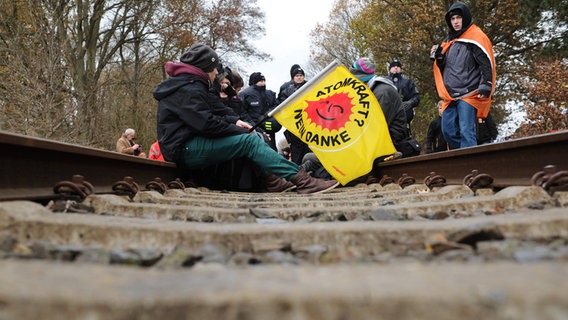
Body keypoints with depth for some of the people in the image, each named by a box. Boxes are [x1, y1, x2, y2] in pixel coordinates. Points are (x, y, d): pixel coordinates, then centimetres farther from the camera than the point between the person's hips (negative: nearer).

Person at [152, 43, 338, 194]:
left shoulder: (189, 86, 20)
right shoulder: (188, 89, -13)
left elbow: (211, 114, 23)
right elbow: (207, 123, -23)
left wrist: (234, 121, 5)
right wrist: (241, 131, -12)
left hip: (190, 143, 11)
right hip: (184, 151, -11)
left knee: (250, 138, 10)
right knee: (250, 141, -19)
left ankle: (272, 180, -3)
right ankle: (301, 181, -23)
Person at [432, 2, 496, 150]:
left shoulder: (476, 37, -1)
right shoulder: (449, 41, 20)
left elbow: (486, 64, -9)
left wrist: (485, 86, -20)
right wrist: (438, 57, 5)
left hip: (468, 94, -7)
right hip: (451, 96, 7)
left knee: (466, 132, -12)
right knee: (448, 131, 5)